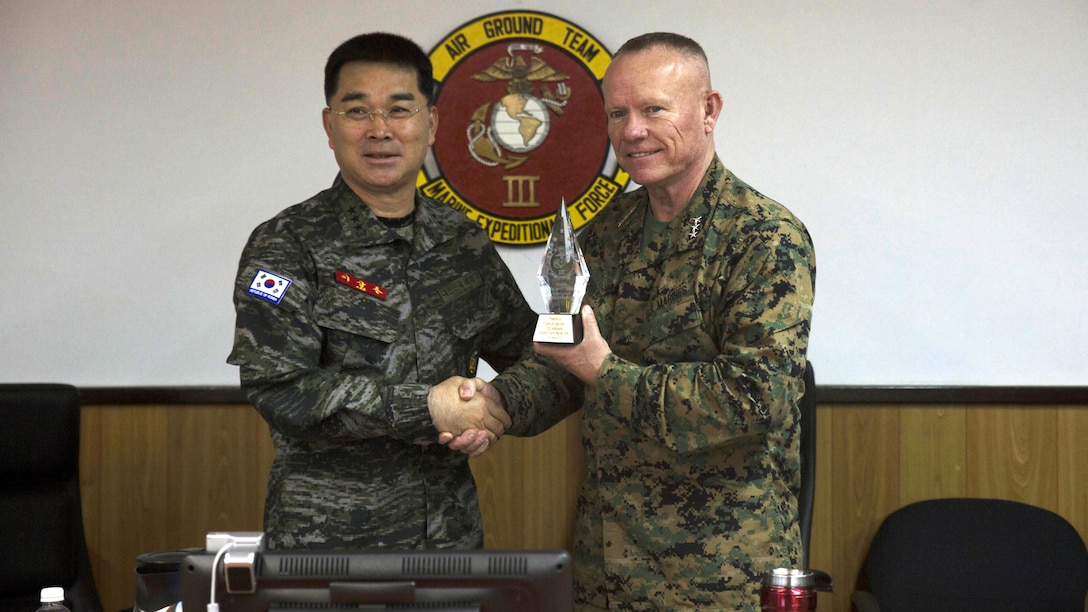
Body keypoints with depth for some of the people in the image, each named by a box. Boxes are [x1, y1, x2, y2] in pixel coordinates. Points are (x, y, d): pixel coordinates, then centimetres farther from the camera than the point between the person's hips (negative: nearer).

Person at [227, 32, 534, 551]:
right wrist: (427, 407, -19)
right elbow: (278, 389, -18)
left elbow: (529, 354, 17)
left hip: (450, 527, 5)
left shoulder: (463, 242, 7)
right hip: (325, 538, -5)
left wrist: (490, 416, -6)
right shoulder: (286, 246, -8)